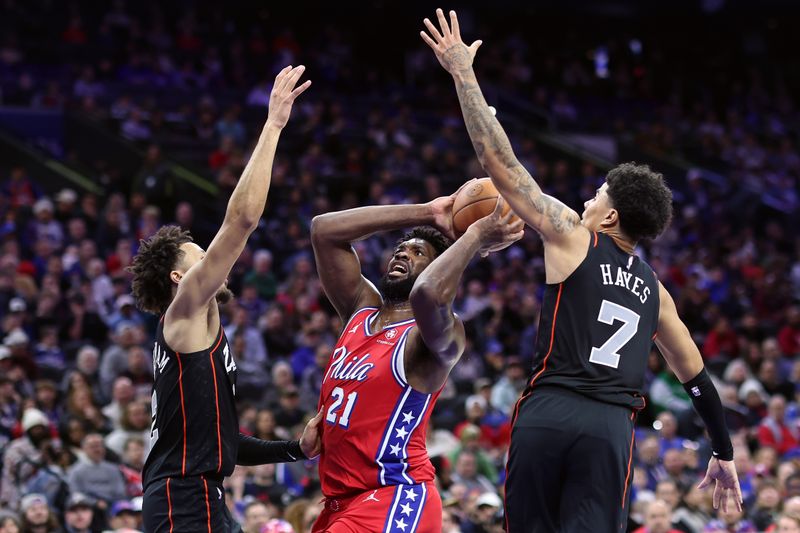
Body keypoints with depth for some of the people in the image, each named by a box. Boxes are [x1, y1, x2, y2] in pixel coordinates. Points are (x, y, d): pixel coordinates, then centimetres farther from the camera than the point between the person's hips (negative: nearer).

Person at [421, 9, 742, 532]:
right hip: (611, 426, 2)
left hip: (549, 411, -2)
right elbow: (695, 374, 27)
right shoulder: (654, 289, 21)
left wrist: (462, 71, 10)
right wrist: (725, 453, 38)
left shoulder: (572, 236, 8)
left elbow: (500, 161, 5)